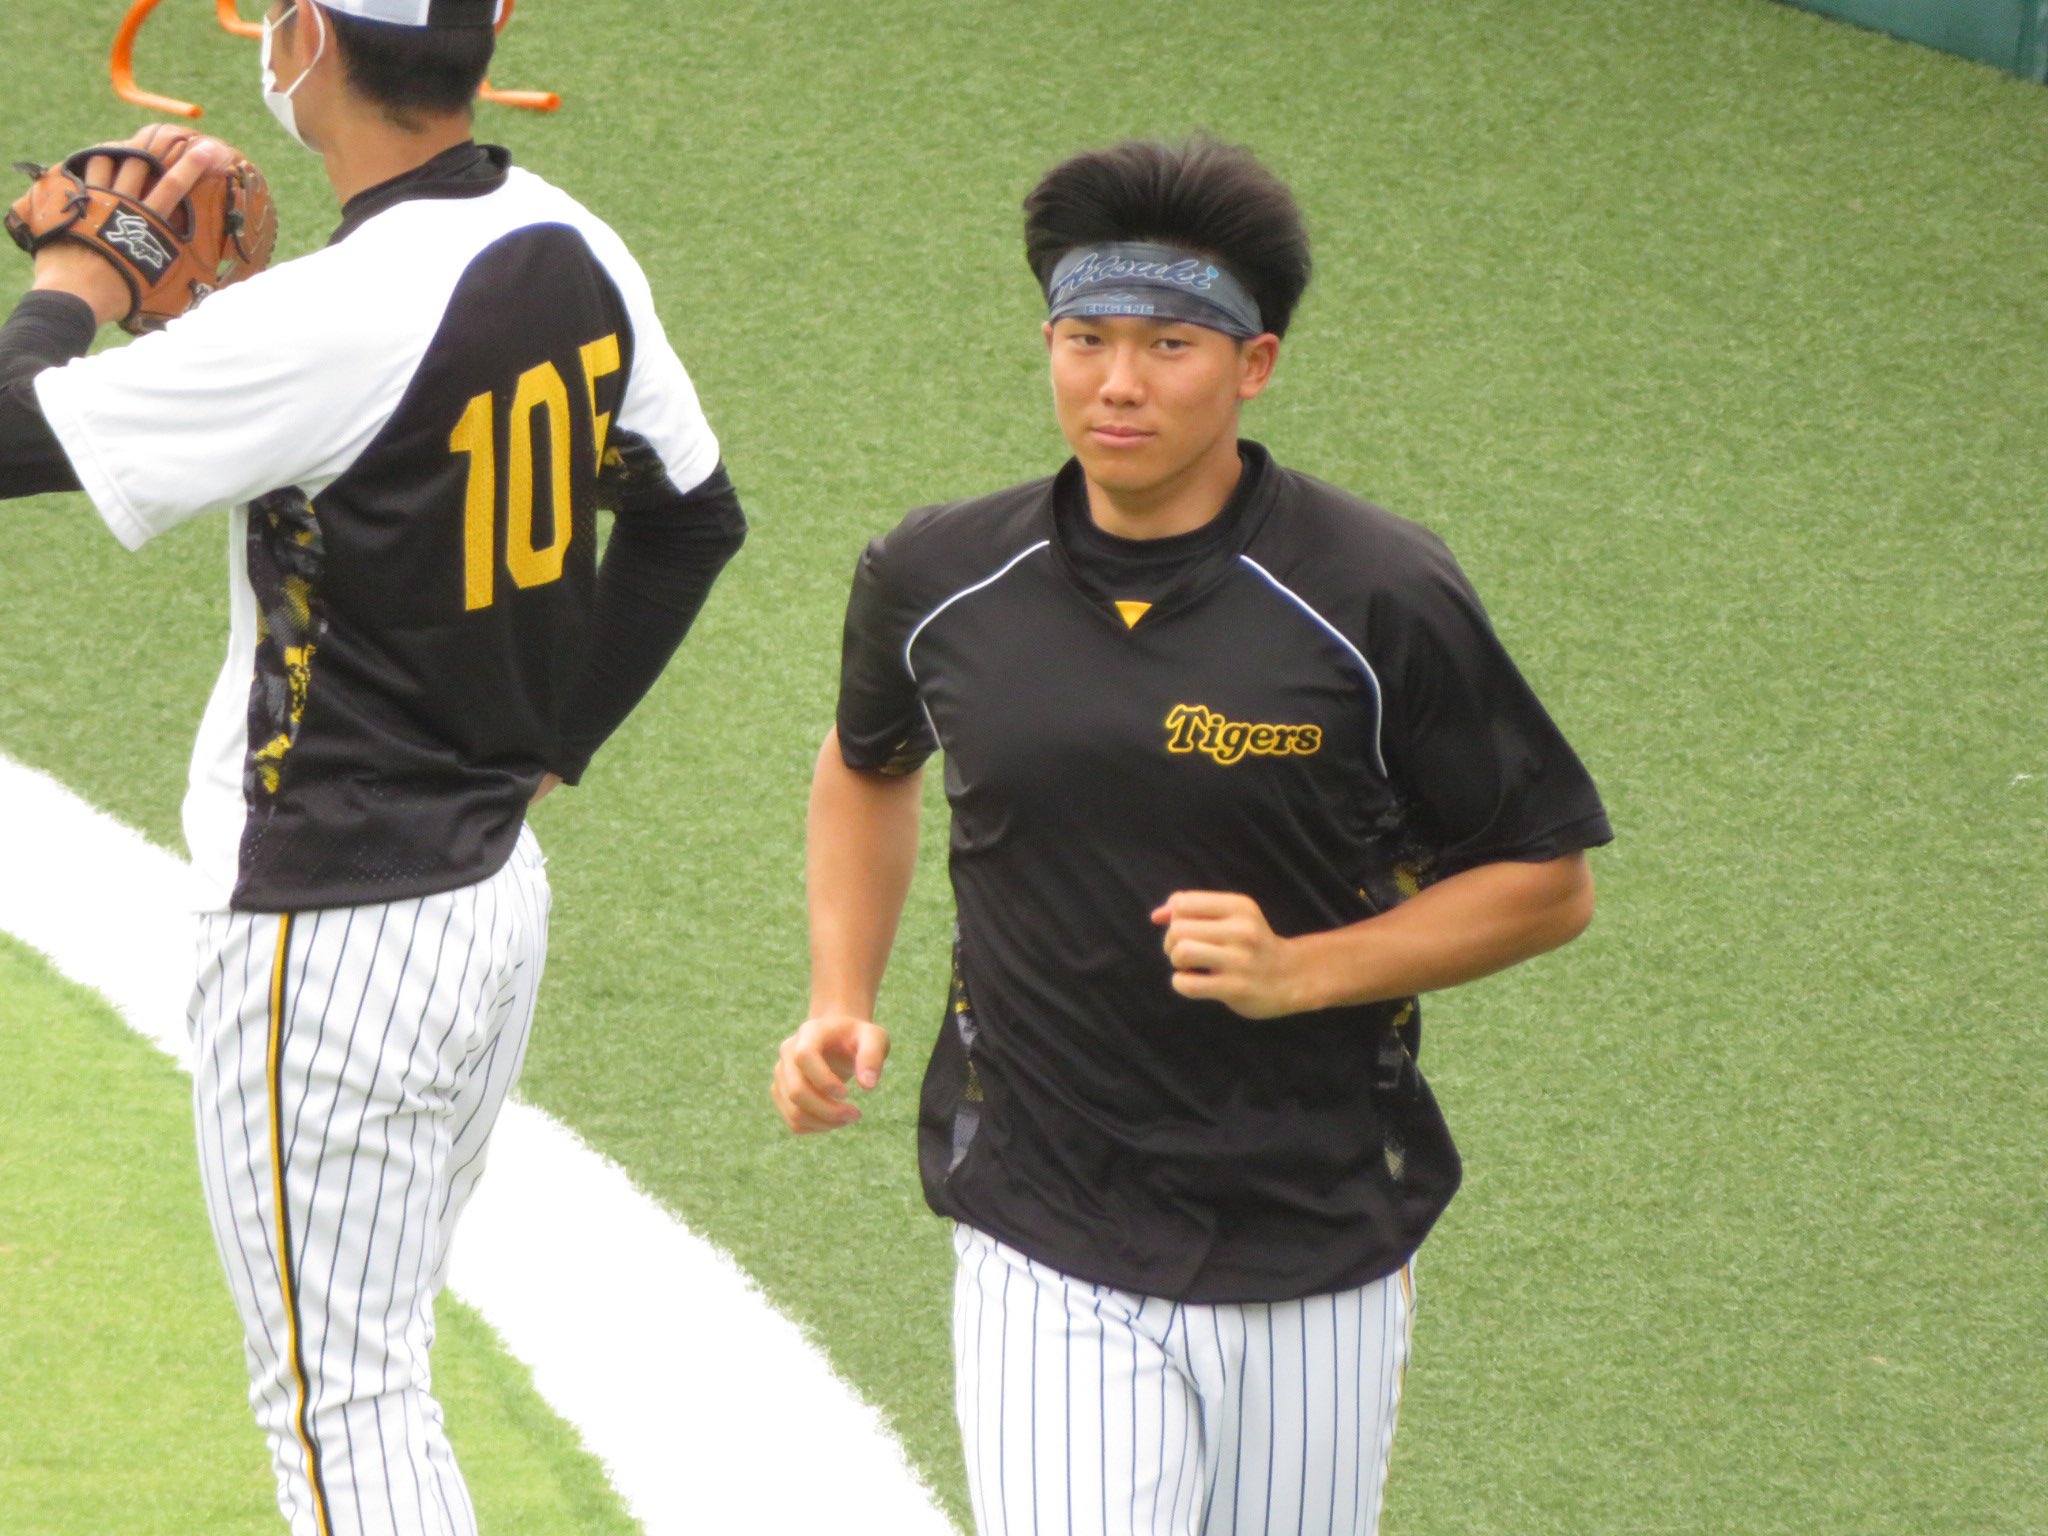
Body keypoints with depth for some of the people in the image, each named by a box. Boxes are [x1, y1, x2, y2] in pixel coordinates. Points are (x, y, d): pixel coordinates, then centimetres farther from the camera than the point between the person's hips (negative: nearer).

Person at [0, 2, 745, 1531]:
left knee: (338, 1402, 1)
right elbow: (695, 518, 15)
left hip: (337, 935, -9)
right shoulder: (577, 254, 1)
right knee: (375, 1361, 22)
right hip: (503, 882, 9)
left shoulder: (339, 317, -25)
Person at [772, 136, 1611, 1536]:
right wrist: (841, 1004, 9)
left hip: (1316, 1264, 0)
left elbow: (1548, 882, -2)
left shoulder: (1379, 603, -9)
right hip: (1048, 1260, 1)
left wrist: (1301, 971, -15)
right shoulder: (939, 581, 1)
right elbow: (869, 763, 23)